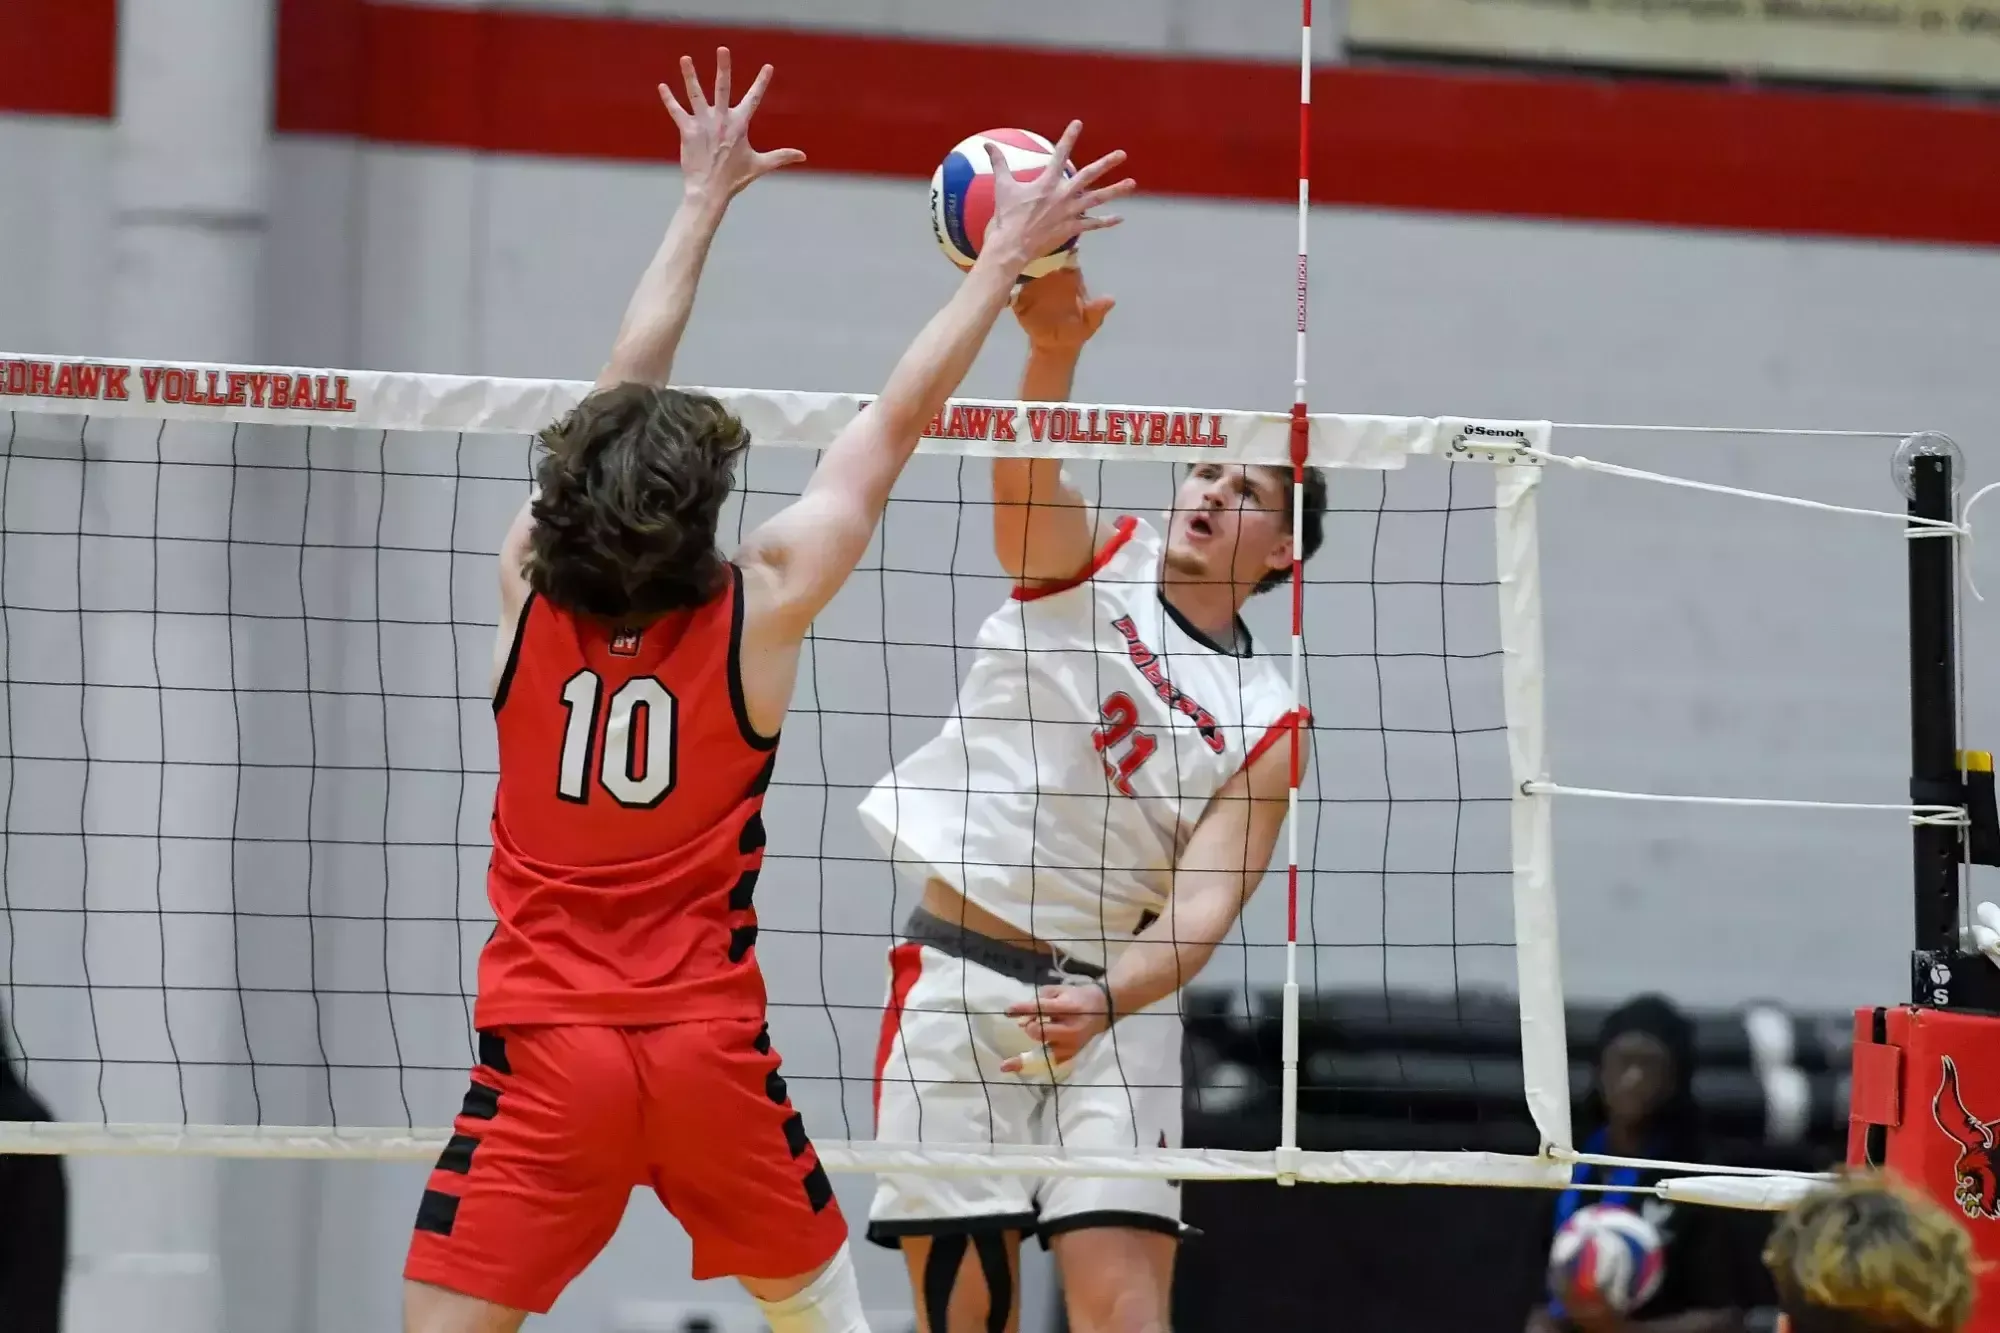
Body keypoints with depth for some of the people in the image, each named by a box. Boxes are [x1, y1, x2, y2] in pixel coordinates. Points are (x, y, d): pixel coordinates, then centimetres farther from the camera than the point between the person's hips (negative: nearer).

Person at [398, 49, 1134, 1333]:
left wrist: (705, 201, 24)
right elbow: (895, 424, 5)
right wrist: (1005, 260, 16)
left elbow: (625, 395, 12)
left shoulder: (528, 588, -1)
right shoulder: (758, 612, -5)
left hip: (543, 1044, 0)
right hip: (708, 1045, 0)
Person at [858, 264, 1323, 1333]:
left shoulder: (1267, 723, 3)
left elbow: (1204, 903, -7)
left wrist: (1106, 1002, -27)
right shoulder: (1092, 561, 4)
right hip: (961, 976, 0)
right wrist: (1053, 347, -40)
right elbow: (1025, 469, -18)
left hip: (1113, 1006, 0)